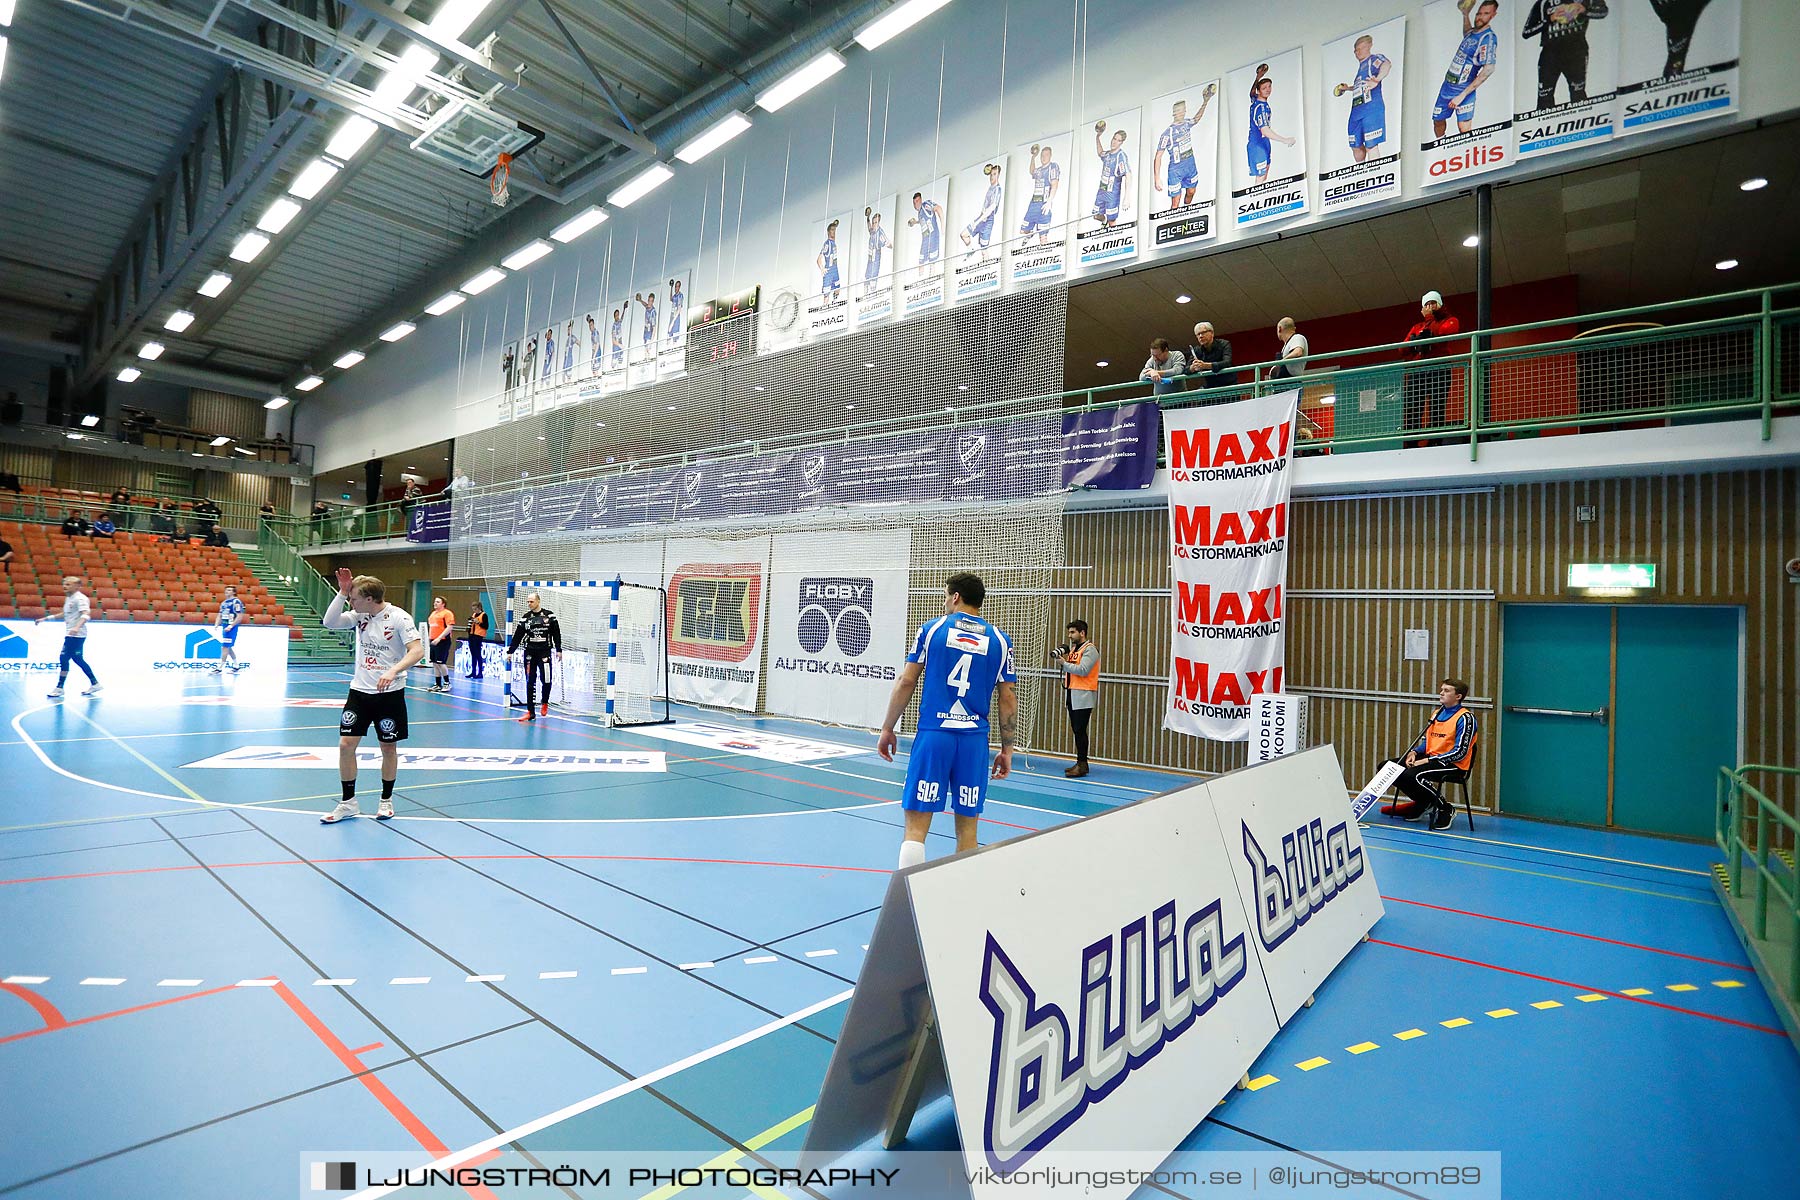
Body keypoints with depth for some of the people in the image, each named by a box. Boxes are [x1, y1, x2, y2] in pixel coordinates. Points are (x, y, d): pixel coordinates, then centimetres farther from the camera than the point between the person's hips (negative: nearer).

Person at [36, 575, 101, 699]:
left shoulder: (80, 598, -13)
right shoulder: (69, 598, 16)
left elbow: (86, 614, -27)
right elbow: (66, 615, 30)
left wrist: (77, 627, -41)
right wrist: (46, 618, 28)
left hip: (76, 635, -10)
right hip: (70, 635, 10)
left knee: (64, 659, -7)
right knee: (78, 660, 11)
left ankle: (59, 688, -1)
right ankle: (94, 684, 15)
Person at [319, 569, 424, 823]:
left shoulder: (398, 617, -15)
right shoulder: (359, 615, 2)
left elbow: (417, 651, -21)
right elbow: (330, 622, -5)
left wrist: (393, 671, -36)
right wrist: (342, 592, -11)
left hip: (389, 693, -5)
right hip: (359, 690, 5)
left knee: (389, 747, 7)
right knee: (345, 744, 0)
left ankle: (386, 800, 24)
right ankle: (348, 803, 14)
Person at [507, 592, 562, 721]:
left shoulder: (549, 616, 0)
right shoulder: (525, 618, 7)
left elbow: (556, 634, 1)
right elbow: (517, 636, 8)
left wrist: (558, 650, -3)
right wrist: (510, 651, 4)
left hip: (545, 652, -2)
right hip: (530, 653, 2)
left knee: (546, 680, -10)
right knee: (530, 683, 2)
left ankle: (545, 703, 18)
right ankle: (530, 712, 5)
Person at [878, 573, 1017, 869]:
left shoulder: (931, 629, 4)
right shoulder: (1000, 640, 8)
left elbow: (906, 682, 2)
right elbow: (1008, 698, 6)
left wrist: (887, 729, 10)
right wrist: (1007, 749, 13)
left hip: (932, 735, -2)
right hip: (974, 741, 2)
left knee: (916, 826, 0)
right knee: (967, 828, 11)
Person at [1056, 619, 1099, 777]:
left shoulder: (1090, 649, -8)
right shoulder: (1072, 648, 19)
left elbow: (1083, 670, -20)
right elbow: (1067, 670, 18)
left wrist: (1065, 663, -13)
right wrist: (1061, 660, 1)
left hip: (1083, 696, -8)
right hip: (1072, 694, 8)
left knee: (1080, 730, -9)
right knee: (1076, 730, 10)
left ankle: (1082, 765, -4)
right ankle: (1081, 763, 16)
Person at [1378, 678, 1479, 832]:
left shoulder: (1465, 718, -10)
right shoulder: (1436, 714, 15)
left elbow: (1460, 753, -17)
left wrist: (1427, 760, -20)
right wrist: (1414, 752, -3)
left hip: (1454, 765, -8)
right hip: (1430, 759, 8)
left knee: (1412, 775, -34)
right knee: (1386, 767, -6)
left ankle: (1446, 809, -10)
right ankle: (1423, 803, 9)